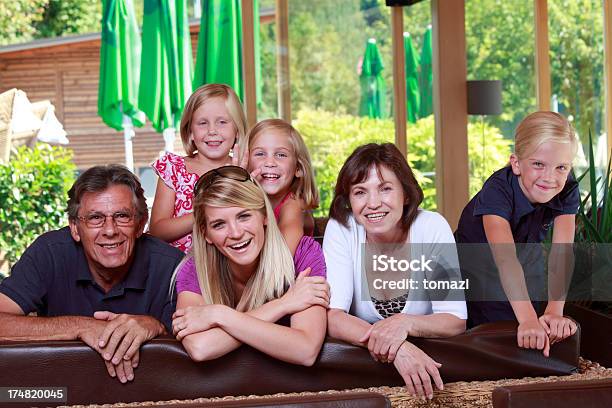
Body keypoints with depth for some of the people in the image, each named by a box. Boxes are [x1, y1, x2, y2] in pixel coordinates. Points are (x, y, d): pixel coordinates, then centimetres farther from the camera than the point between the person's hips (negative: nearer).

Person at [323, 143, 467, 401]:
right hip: (358, 359, 1)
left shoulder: (432, 227, -11)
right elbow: (332, 317, -18)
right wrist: (395, 347, -34)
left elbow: (456, 321, -10)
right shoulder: (341, 228, -11)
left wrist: (405, 323, -29)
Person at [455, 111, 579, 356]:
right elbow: (505, 256, -51)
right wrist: (528, 319, -64)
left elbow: (561, 253, -33)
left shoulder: (567, 191, -22)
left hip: (526, 269, 3)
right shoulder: (498, 190, -36)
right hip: (476, 270, -3)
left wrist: (554, 311, -49)